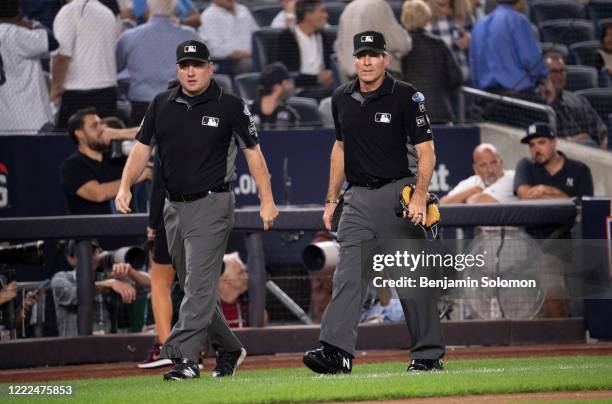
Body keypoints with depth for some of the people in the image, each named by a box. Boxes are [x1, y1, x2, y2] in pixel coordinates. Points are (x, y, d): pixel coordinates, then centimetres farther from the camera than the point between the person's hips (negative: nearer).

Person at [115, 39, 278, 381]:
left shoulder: (230, 107, -3)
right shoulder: (162, 105, 9)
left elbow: (253, 152, 0)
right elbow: (143, 148, 9)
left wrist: (267, 200, -6)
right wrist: (126, 185, -7)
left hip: (212, 205, -6)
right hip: (175, 207, 6)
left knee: (199, 284, -14)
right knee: (193, 286, 12)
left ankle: (186, 358, -19)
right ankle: (230, 349, 27)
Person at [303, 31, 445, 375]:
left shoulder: (405, 97, -8)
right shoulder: (342, 99, 10)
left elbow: (426, 151, -10)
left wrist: (420, 195, -24)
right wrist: (332, 198, 18)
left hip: (397, 193, -4)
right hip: (358, 199, 5)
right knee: (348, 277, -8)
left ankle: (429, 354, 10)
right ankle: (336, 352, -18)